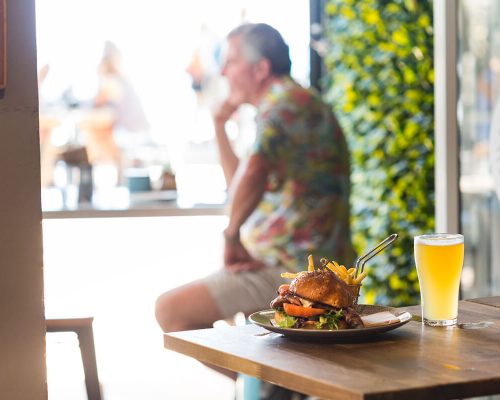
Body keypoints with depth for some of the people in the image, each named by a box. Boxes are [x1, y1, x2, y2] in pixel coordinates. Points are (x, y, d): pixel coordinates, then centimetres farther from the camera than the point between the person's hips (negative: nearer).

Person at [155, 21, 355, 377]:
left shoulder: (286, 103, -15)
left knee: (171, 308, -14)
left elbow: (253, 175, -36)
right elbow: (240, 186, 28)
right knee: (186, 305, 24)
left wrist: (232, 236, -22)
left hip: (296, 271, -11)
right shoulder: (291, 102, 19)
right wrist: (220, 124, 23)